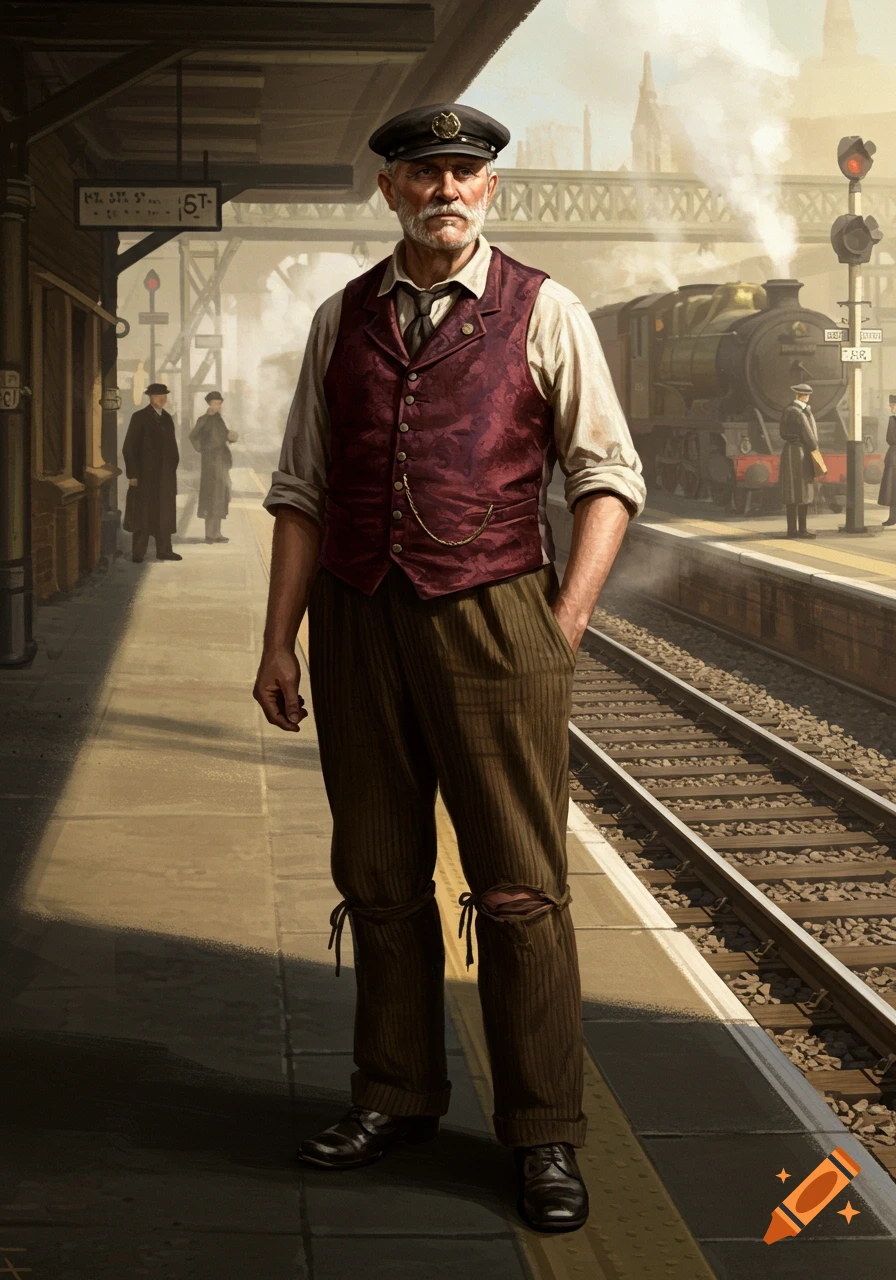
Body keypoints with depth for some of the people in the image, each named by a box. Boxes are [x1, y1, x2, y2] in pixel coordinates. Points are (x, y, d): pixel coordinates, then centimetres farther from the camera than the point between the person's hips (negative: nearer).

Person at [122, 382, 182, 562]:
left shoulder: (167, 418, 10)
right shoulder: (139, 417, -7)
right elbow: (128, 448, -9)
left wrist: (173, 469, 6)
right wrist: (132, 474, -13)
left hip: (165, 475, 5)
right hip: (145, 474, -5)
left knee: (164, 515, 7)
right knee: (143, 515, 1)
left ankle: (164, 550, 14)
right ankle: (138, 553, 8)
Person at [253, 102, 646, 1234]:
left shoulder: (542, 314, 3)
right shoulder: (340, 321, 11)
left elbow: (608, 473, 4)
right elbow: (301, 490, 12)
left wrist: (567, 622, -6)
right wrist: (280, 640, 6)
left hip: (491, 619, -3)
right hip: (359, 621, 3)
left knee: (520, 890, -2)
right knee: (379, 881, 9)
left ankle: (543, 1135, 8)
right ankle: (396, 1096, 24)